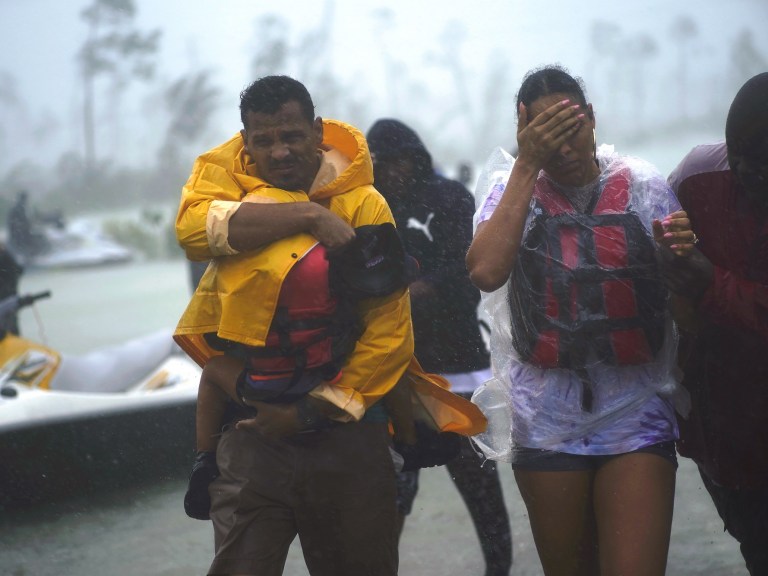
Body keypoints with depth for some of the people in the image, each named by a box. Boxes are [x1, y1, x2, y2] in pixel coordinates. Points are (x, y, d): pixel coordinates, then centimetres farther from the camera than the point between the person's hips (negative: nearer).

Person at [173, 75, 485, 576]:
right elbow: (194, 228, -24)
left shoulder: (362, 202, -4)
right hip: (253, 427, 0)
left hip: (345, 425, 0)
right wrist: (308, 215, -27)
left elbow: (389, 329, -10)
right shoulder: (225, 174, 0)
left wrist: (314, 410, -15)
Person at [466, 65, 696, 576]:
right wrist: (527, 165, -16)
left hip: (636, 414, 0)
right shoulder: (511, 187, 2)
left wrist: (684, 252, -16)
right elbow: (486, 272, -18)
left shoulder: (642, 185, 3)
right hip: (547, 419, 1)